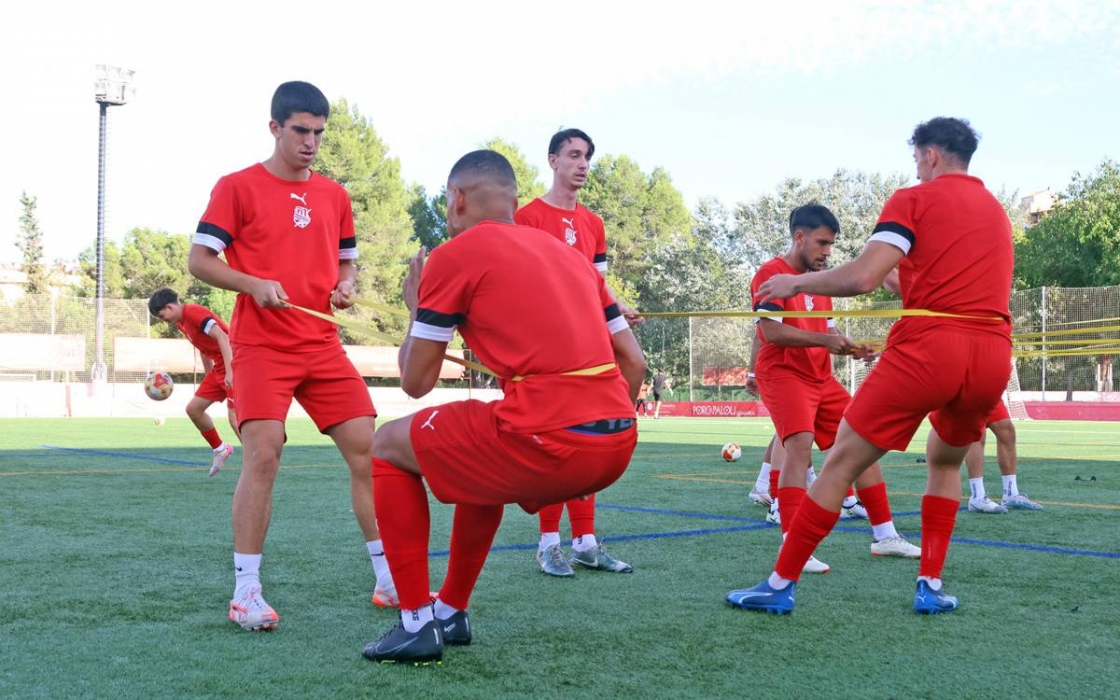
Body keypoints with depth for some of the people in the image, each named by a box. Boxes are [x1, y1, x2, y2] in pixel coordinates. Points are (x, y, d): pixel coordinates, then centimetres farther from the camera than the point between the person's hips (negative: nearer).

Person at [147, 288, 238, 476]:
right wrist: (209, 381, 24)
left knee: (234, 418, -16)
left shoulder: (194, 313, -15)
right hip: (220, 368, 10)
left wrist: (229, 372, -31)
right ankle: (220, 449, 26)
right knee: (193, 408, 11)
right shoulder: (181, 323, 14)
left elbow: (222, 337, -25)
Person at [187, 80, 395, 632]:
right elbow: (199, 260, -3)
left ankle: (390, 581, 10)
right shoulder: (237, 187, -1)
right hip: (261, 347, -5)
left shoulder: (334, 195, 13)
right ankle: (246, 594, -5)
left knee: (368, 450, 0)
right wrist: (254, 284, -19)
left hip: (323, 347, 5)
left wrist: (344, 286, 1)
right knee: (263, 455, -16)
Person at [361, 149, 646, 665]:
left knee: (389, 446, 15)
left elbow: (416, 382, 6)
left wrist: (415, 310, 24)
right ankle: (452, 611, 40)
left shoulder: (455, 255, 3)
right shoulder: (568, 252, 22)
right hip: (619, 443, 7)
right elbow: (633, 362, 21)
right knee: (484, 462, 35)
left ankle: (417, 623, 12)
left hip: (548, 442, -7)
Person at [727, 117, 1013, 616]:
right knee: (945, 461, 29)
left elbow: (863, 277, -8)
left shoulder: (914, 200, 2)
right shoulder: (997, 210, 21)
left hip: (926, 348, -6)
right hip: (993, 355, 6)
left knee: (841, 462, 2)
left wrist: (795, 283, 4)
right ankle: (931, 586, 20)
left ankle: (781, 584, 6)